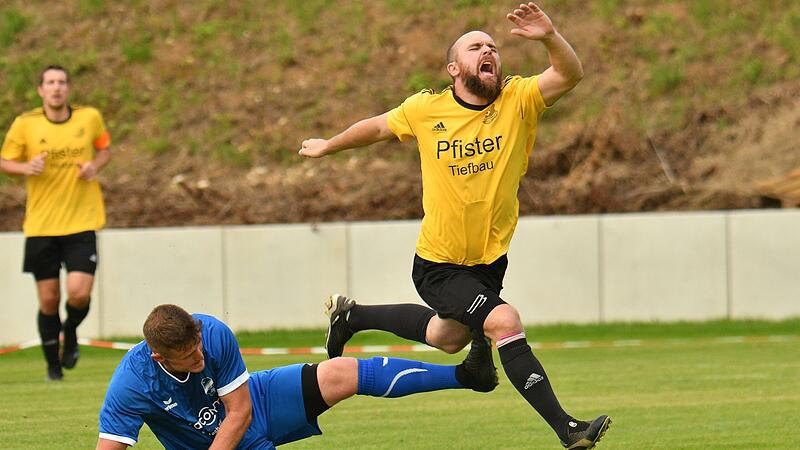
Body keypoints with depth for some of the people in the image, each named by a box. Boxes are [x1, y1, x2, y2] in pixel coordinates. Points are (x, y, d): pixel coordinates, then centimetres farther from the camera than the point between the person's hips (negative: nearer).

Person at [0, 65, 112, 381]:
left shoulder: (90, 118, -1)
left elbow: (105, 149, 16)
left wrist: (95, 165, -6)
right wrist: (26, 167, -16)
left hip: (81, 223, 0)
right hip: (40, 225, 0)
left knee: (79, 293, -14)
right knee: (48, 299, 3)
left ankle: (70, 331, 21)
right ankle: (53, 364, 24)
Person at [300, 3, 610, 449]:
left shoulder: (518, 99, -9)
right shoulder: (426, 110, -10)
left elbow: (570, 75, -24)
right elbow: (377, 127, 10)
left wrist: (550, 37, -43)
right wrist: (328, 146, 23)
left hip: (490, 259, 4)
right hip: (439, 265, -4)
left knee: (447, 337, 25)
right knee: (504, 321, -24)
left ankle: (352, 316, 50)